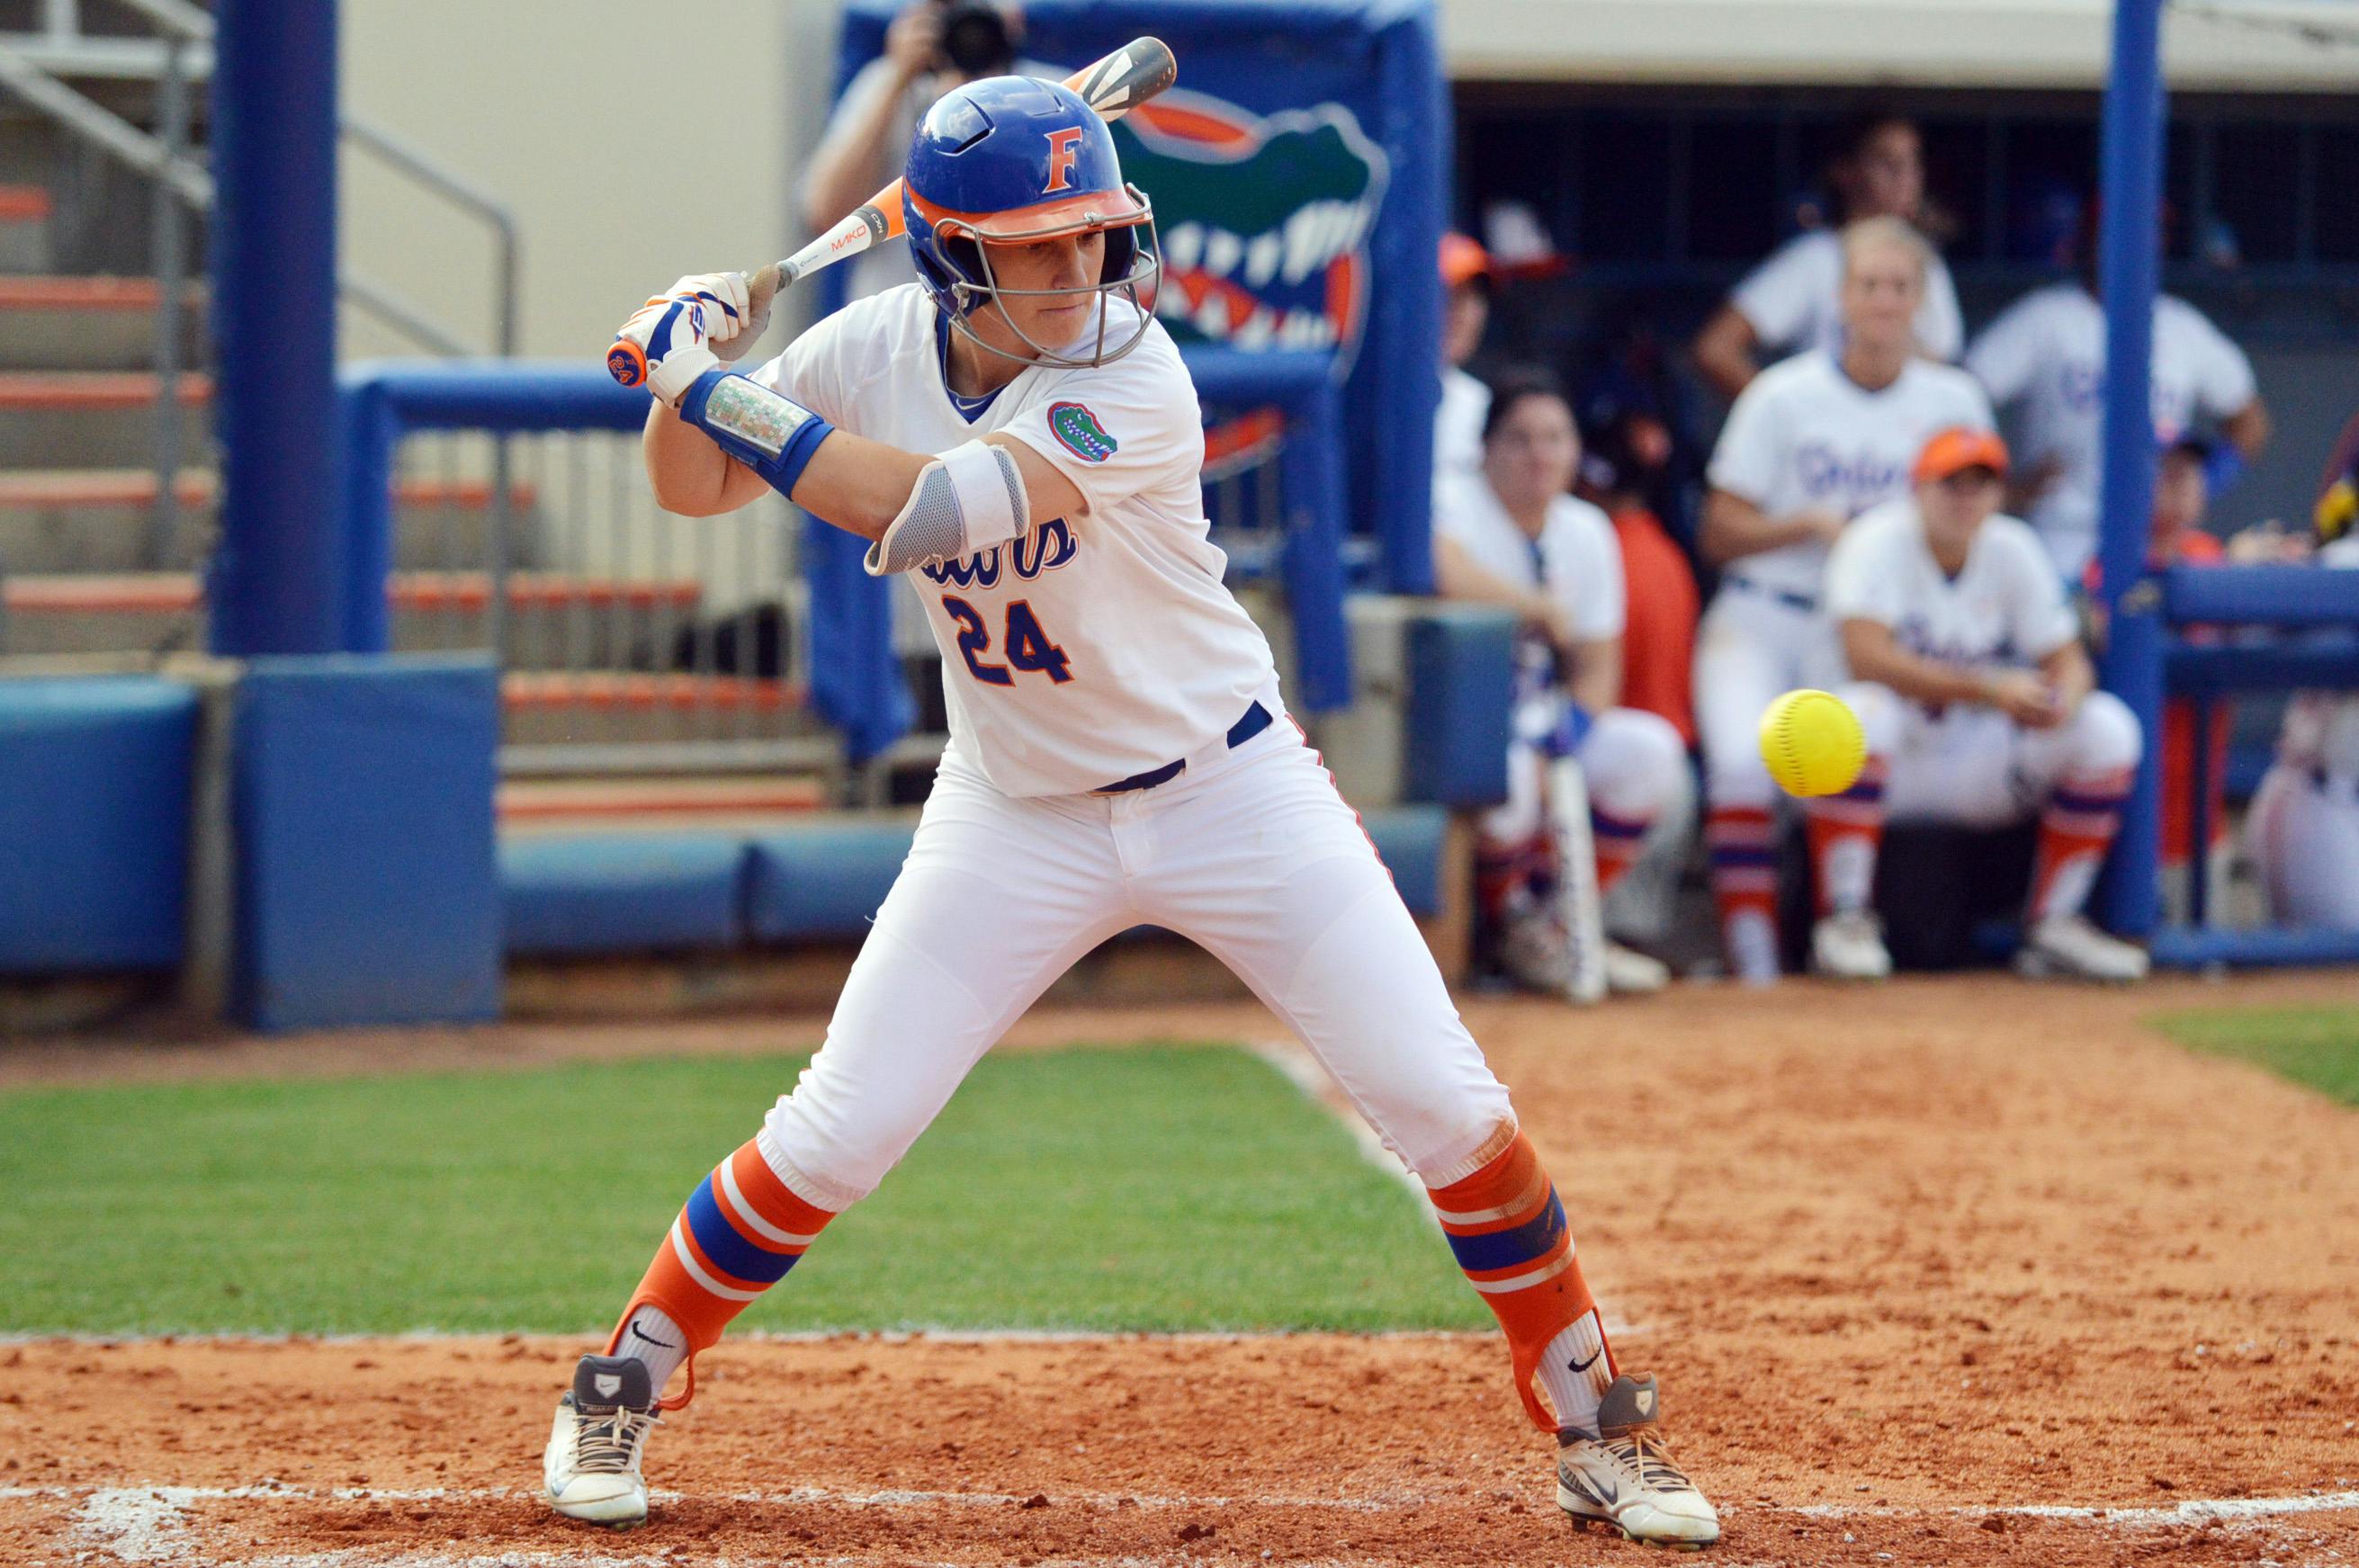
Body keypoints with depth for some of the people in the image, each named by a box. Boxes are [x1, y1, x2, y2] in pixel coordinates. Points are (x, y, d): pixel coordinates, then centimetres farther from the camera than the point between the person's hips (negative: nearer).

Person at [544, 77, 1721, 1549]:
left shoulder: (1132, 380, -26)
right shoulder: (878, 349, -10)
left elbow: (921, 511, -37)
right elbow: (693, 484, 1)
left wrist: (715, 385, -33)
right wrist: (687, 378, -20)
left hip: (1229, 786, -2)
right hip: (1018, 812, 3)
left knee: (1443, 1102, -7)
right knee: (837, 1133, -5)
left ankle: (1593, 1421, 10)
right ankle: (626, 1386, 16)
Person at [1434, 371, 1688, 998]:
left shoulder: (1586, 531, 6)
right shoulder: (1462, 517, -15)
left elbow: (1598, 667, 8)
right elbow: (1445, 572, -42)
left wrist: (1562, 741, -11)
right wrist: (1540, 605, -27)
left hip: (1547, 724, 6)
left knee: (1650, 751, -20)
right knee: (1505, 773, -38)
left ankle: (1559, 920, -4)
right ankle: (1514, 925, -5)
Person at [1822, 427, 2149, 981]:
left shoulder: (2014, 551, 2)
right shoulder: (1877, 544, -14)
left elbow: (2069, 662, 1)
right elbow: (1866, 656, -29)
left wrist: (2061, 702, -26)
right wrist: (1990, 690, -34)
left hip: (1976, 767, 5)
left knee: (2108, 727, -13)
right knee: (1860, 710, -37)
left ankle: (2053, 926, -7)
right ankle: (1847, 919, -32)